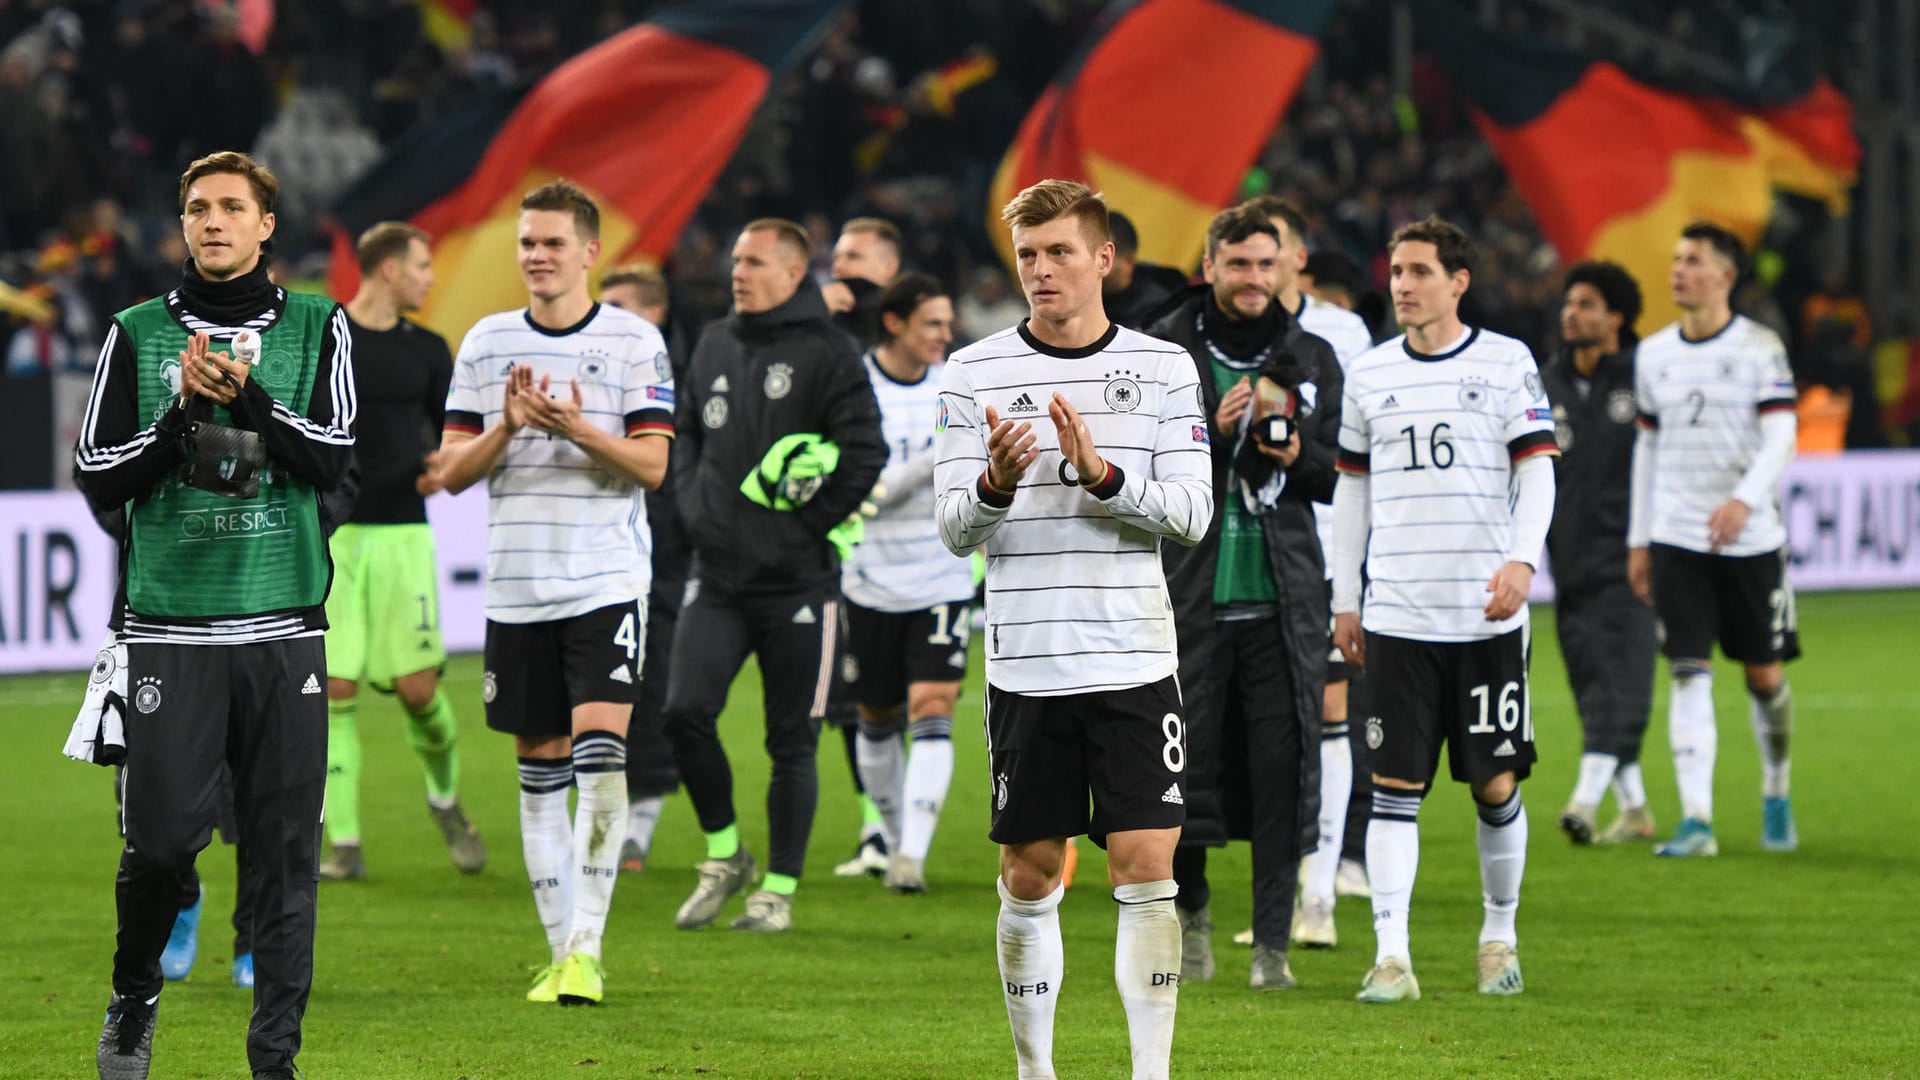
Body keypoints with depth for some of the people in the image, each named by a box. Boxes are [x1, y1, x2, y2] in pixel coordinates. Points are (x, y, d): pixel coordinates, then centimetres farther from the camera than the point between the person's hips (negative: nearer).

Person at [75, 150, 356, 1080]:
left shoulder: (317, 328, 8)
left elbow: (334, 458, -3)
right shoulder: (139, 334, 7)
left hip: (284, 624, 1)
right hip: (172, 623, -1)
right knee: (163, 837, -6)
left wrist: (247, 398, -15)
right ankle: (133, 1000, 20)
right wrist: (182, 414, -10)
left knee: (284, 846, -2)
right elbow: (97, 477, 4)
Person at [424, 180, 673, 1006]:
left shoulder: (635, 342, 0)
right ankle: (561, 952, 13)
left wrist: (576, 428, -21)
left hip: (606, 584, -3)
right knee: (539, 767, 6)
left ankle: (586, 948, -14)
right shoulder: (486, 343, 8)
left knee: (599, 753, -16)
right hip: (516, 588, 3)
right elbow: (451, 471, 5)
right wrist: (507, 426, -13)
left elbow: (652, 465, -5)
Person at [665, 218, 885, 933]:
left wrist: (812, 526, -11)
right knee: (685, 712, -10)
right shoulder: (715, 345, 12)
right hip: (717, 577, 5)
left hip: (798, 580, -5)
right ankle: (723, 854, 10)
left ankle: (780, 889, 11)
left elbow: (866, 451, -11)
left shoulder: (827, 353, -6)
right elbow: (686, 435, 23)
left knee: (792, 742, 2)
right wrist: (695, 508, 8)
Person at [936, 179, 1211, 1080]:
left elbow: (1192, 512, -2)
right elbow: (956, 531, 1)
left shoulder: (1162, 367, 4)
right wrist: (995, 483, -21)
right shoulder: (974, 373, 3)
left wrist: (1103, 475, -19)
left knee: (1146, 869, -7)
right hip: (1025, 661, 0)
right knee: (1029, 877, 5)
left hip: (1135, 660, 0)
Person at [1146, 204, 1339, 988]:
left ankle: (1273, 943, 2)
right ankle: (1190, 907, 23)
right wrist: (1210, 430, -16)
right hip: (1188, 591, -1)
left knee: (1281, 767, -3)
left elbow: (1335, 476, 12)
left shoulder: (1311, 359, 10)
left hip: (1280, 594, 1)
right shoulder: (1162, 351, 3)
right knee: (1182, 756, -1)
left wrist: (1295, 456, -10)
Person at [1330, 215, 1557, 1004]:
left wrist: (1522, 560, -16)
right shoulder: (1369, 374, 9)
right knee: (1396, 783, -5)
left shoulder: (1506, 364, 2)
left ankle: (1500, 936, 21)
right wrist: (1344, 598, 13)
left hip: (1486, 613, -1)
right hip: (1396, 612, 1)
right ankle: (1390, 953, -7)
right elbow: (1352, 486, 16)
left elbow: (1536, 470, 0)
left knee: (1496, 784, 3)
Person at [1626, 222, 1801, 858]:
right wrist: (1639, 540, 14)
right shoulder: (1653, 353, 8)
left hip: (1750, 538, -2)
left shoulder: (1759, 349, -4)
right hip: (1676, 540, 2)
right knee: (1688, 675, -9)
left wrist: (1745, 500, -30)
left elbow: (1781, 438, -12)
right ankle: (1696, 819, -12)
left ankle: (1776, 796, 30)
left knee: (1765, 675, 6)